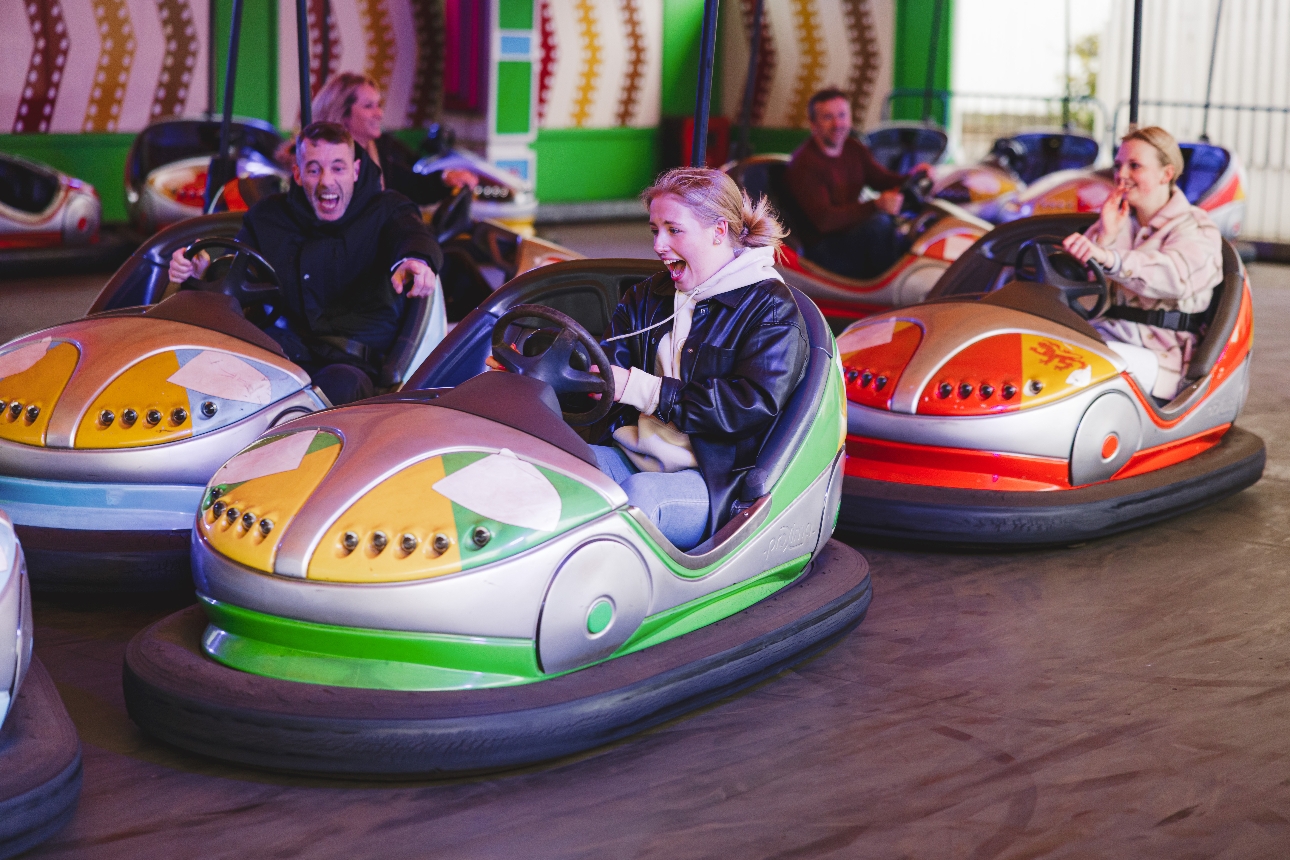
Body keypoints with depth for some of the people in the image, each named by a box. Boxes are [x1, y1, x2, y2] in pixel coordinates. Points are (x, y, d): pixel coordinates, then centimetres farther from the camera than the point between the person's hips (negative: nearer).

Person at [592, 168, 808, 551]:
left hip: (716, 481, -5)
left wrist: (639, 388, -18)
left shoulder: (770, 309, -2)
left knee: (639, 494, -39)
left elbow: (754, 406, -15)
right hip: (630, 456, 5)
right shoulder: (647, 297, 21)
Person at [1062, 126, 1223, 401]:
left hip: (1159, 354, -5)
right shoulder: (1116, 218, 19)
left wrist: (1108, 258, -42)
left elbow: (1175, 276, -25)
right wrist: (1105, 236, -5)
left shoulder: (1196, 229, 0)